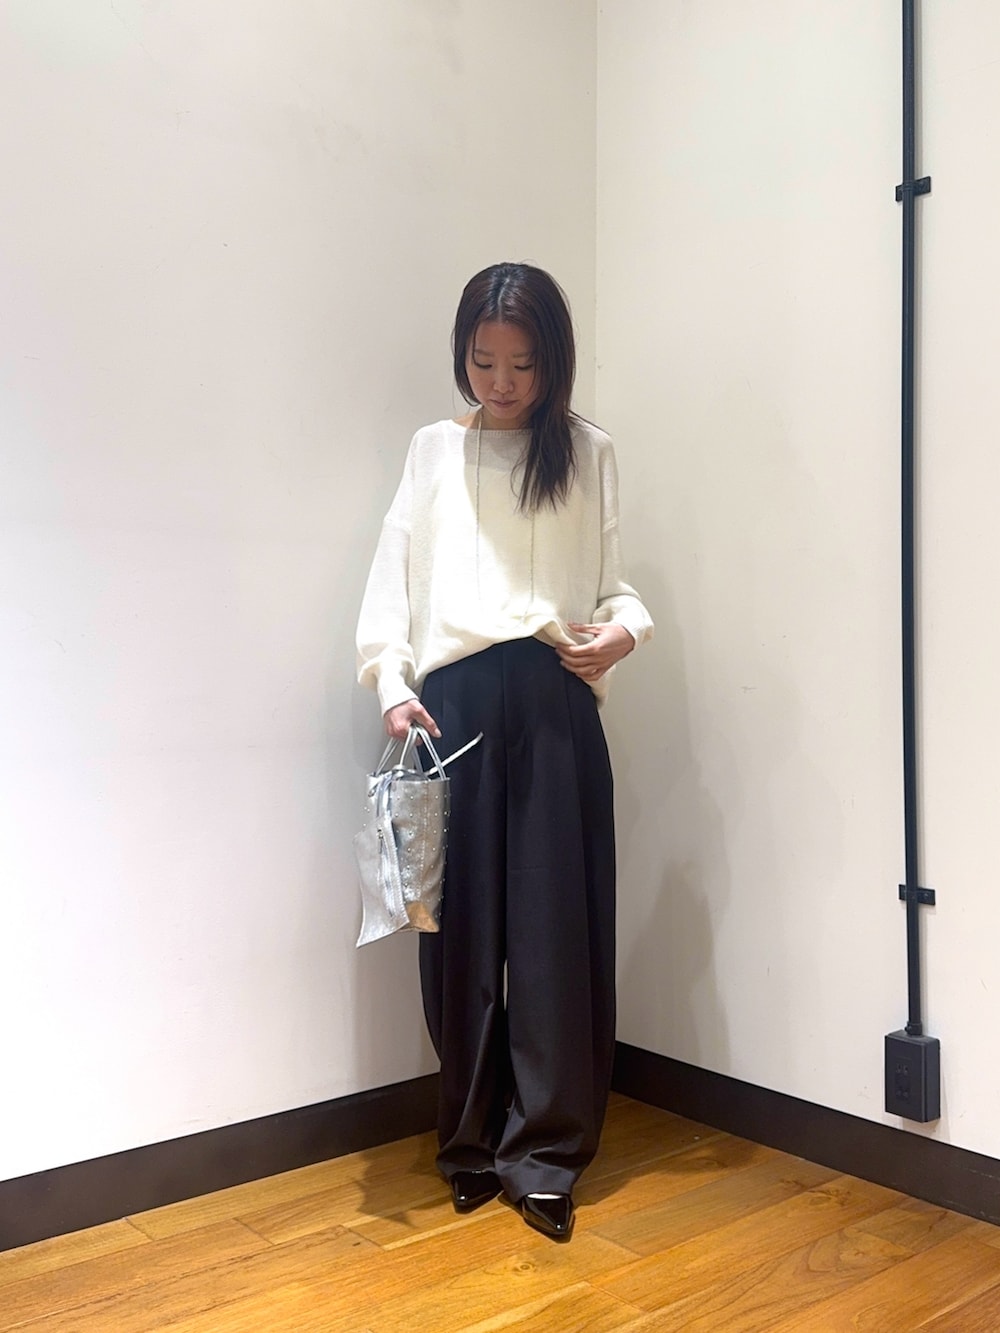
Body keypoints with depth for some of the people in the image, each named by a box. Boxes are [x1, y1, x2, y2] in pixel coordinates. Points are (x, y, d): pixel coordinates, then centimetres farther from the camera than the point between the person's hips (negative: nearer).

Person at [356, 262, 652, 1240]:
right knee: (461, 924, 4)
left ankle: (543, 1154, 11)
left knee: (555, 924, -1)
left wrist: (621, 630, -13)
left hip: (553, 705, 0)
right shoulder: (433, 450, 14)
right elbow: (392, 578, 7)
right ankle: (471, 1143, 19)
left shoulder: (588, 454, 12)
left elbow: (614, 582, 10)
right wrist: (393, 684, -7)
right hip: (453, 703, 1)